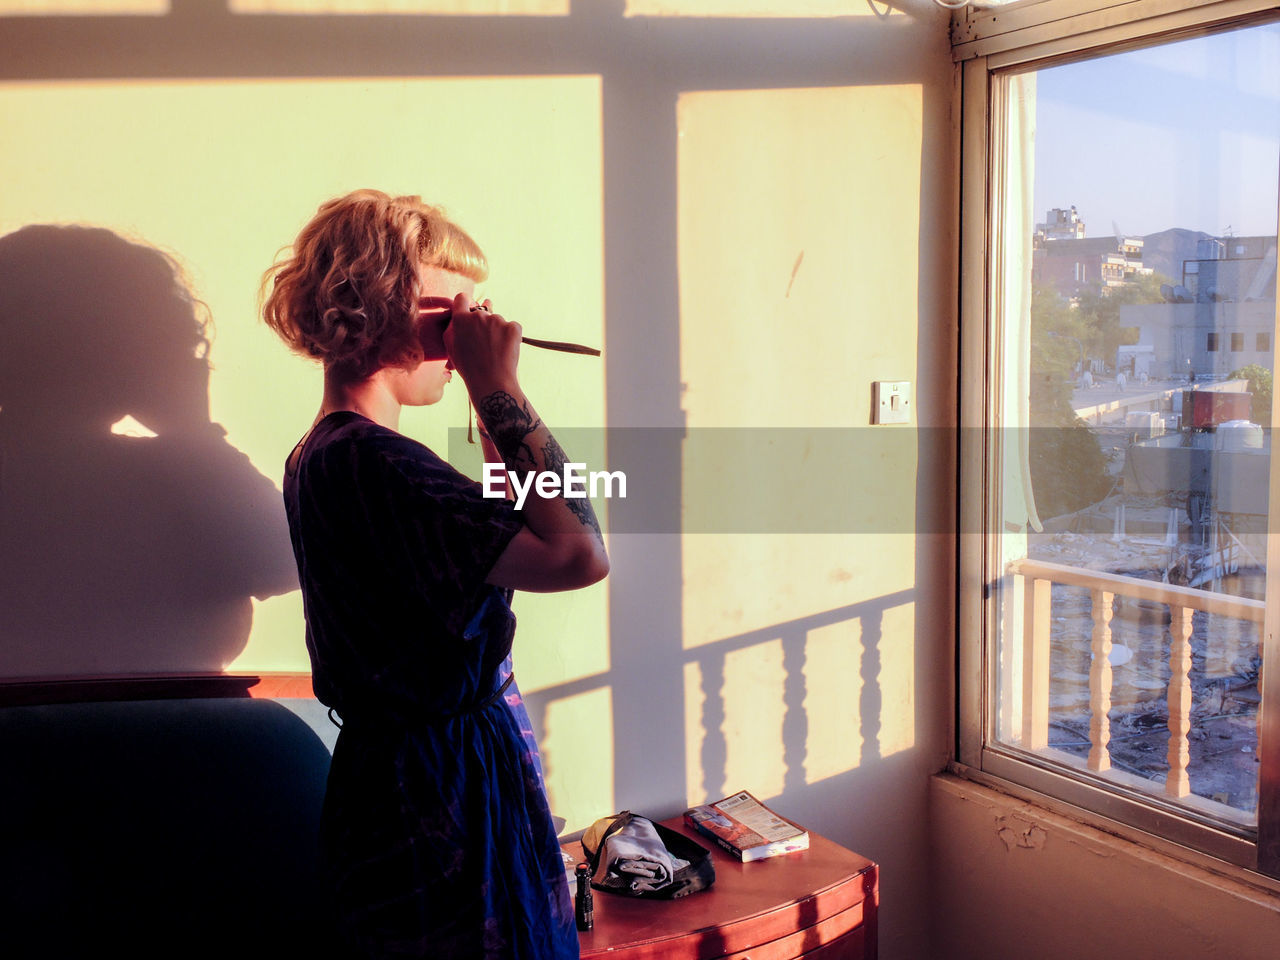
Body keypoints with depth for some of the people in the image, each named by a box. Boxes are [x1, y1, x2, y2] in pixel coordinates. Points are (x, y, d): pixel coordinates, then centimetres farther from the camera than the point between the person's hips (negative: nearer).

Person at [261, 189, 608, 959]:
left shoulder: (320, 456, 9)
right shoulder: (371, 463, -24)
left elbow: (497, 534, 18)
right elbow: (578, 554, -33)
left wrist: (491, 403, 9)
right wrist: (502, 391, -24)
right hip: (446, 815, -10)